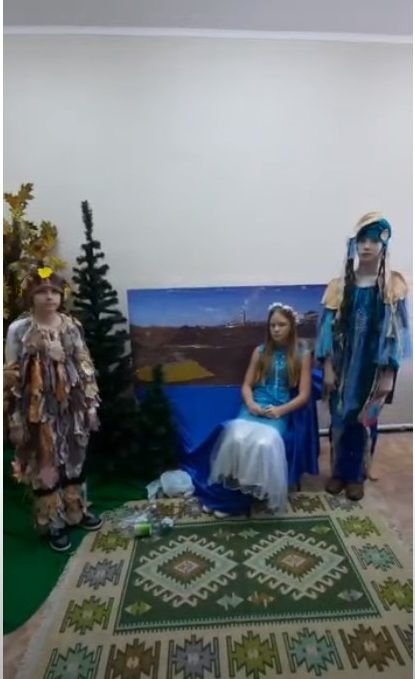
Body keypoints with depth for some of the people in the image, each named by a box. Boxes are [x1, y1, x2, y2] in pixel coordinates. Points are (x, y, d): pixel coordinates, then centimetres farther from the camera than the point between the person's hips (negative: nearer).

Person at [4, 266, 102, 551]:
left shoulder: (72, 326, 0)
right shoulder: (19, 329, -8)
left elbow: (86, 367, 4)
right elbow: (11, 377, -5)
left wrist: (91, 403, 3)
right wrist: (14, 419, -5)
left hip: (72, 405, 3)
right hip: (39, 408, -3)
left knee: (75, 460, 16)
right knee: (45, 464, 8)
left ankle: (77, 511, 36)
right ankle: (54, 523, 27)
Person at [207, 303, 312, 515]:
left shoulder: (302, 354, 5)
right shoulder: (260, 351, 13)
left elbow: (304, 395, 1)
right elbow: (246, 385, 12)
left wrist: (280, 410, -13)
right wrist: (251, 404, -9)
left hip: (280, 411, -2)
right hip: (255, 407, 2)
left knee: (265, 443, -33)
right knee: (236, 438, -29)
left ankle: (259, 491, -10)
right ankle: (231, 490, -11)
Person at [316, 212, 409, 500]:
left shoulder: (393, 286, -5)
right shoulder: (340, 286, -1)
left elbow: (396, 331, -6)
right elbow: (328, 327, -2)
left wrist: (389, 373, -9)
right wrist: (327, 367, -6)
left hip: (374, 368, -1)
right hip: (343, 366, 1)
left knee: (364, 422, 10)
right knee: (340, 421, 11)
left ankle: (356, 475, 30)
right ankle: (338, 472, 31)